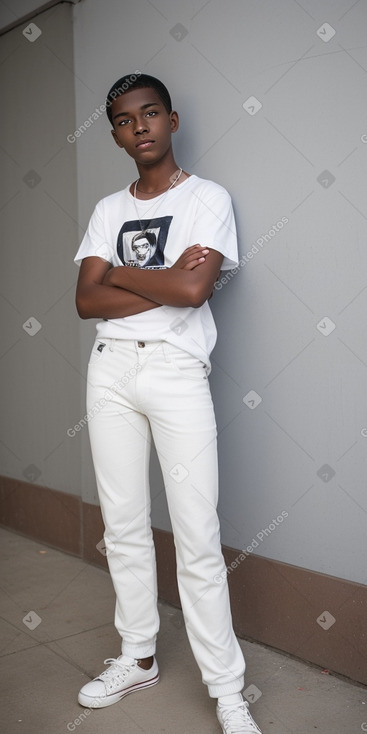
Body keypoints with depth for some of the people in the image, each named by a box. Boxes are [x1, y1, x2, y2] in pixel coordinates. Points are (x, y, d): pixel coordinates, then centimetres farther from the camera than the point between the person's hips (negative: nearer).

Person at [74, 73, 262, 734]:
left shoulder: (208, 198, 2)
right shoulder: (108, 209, 14)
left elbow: (193, 290, -15)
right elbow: (87, 301, 2)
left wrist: (120, 271, -1)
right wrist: (165, 282, -8)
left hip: (176, 369, -4)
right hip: (110, 369, 5)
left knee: (198, 536, -4)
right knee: (123, 525, 11)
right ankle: (138, 658, 28)